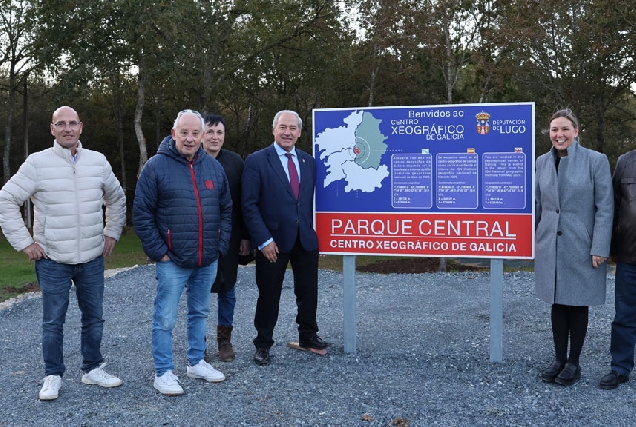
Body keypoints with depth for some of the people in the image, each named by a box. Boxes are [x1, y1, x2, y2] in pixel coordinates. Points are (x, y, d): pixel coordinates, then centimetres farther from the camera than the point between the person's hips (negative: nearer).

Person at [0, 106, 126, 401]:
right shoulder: (37, 163, -7)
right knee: (53, 322, 4)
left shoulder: (98, 161, 3)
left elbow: (117, 199, 18)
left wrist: (112, 233, 11)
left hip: (92, 258, 3)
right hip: (53, 260, -3)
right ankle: (53, 377, 19)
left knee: (94, 318, 12)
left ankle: (92, 370, 27)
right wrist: (24, 243, -7)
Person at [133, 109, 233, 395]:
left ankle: (196, 362, 32)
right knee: (165, 318, 1)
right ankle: (163, 372, 14)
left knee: (200, 313, 17)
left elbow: (226, 210, 13)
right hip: (173, 260, -5)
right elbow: (141, 213, -7)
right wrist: (159, 252, -11)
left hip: (208, 261, 5)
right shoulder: (157, 165, -7)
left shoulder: (213, 167, 7)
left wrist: (221, 245, 4)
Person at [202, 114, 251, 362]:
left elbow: (243, 202, 2)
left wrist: (245, 237, 0)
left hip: (229, 238, 2)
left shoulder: (235, 162, 2)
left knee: (227, 289, 9)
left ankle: (225, 339, 22)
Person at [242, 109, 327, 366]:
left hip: (306, 239, 4)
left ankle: (308, 336, 34)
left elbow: (313, 199, 11)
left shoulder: (309, 161, 8)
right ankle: (263, 344, 22)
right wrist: (263, 240, -17)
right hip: (273, 240, -4)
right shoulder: (257, 161, -7)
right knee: (269, 294, 7)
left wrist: (315, 232, 2)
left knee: (308, 291, 14)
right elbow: (249, 205, -10)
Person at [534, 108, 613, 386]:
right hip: (551, 247, 4)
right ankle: (559, 360, 23)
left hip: (581, 247, -3)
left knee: (578, 304, 7)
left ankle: (573, 363, 19)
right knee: (557, 303, 11)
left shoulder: (595, 160, -7)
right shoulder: (542, 162, 6)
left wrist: (600, 248, -12)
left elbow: (605, 207, -8)